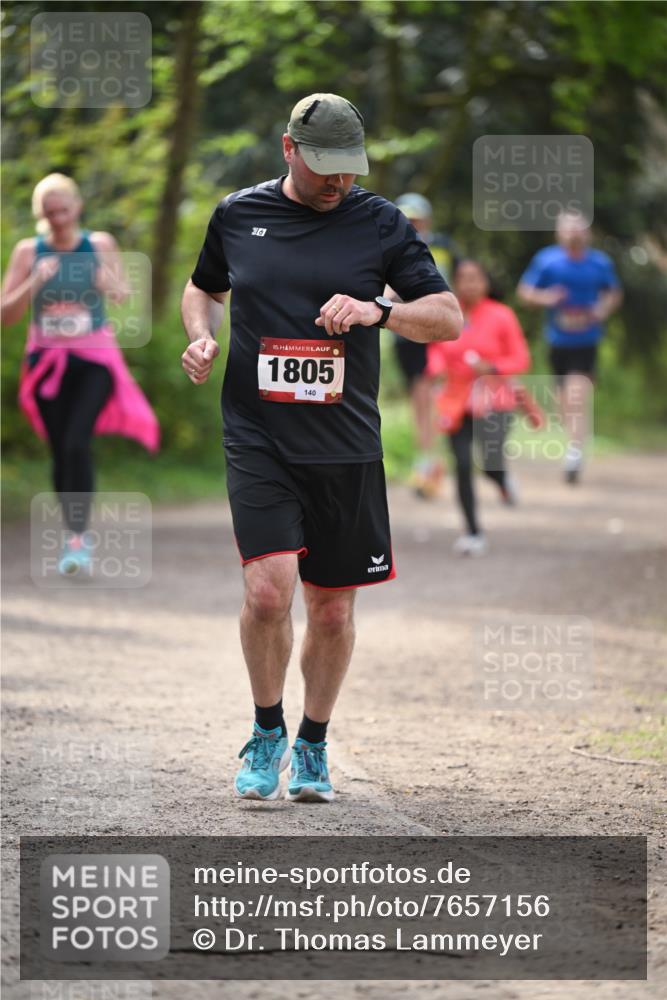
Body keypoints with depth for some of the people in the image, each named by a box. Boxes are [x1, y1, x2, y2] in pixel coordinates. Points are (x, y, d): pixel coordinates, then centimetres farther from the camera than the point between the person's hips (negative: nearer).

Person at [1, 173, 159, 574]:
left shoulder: (100, 245, -4)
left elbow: (123, 294, 5)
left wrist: (111, 283, -18)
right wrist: (35, 283, -21)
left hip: (94, 359, -2)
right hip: (47, 360, 2)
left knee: (78, 443, -18)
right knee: (60, 451, 4)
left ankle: (78, 538, -18)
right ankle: (75, 535, 19)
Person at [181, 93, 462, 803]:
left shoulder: (379, 223, 2)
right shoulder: (237, 215, 6)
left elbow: (449, 319, 1)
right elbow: (203, 287, 24)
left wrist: (377, 310, -17)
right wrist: (201, 337, 3)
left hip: (346, 448, 1)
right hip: (257, 441, -1)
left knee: (333, 610, 7)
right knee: (268, 586, -17)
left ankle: (313, 744, 27)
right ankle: (267, 732, 5)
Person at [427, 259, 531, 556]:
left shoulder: (501, 316, -5)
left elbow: (521, 360, -3)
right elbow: (435, 350, 12)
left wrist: (493, 367, -20)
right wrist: (436, 367, -11)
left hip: (493, 400, -2)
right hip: (457, 402, 2)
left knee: (491, 464, -15)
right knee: (463, 467, -4)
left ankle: (503, 481, 26)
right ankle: (474, 534, 7)